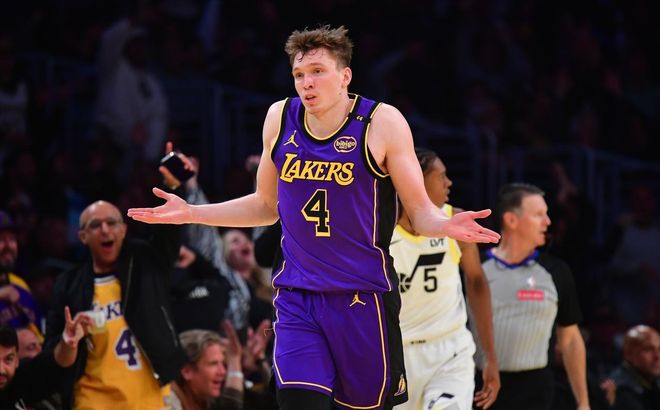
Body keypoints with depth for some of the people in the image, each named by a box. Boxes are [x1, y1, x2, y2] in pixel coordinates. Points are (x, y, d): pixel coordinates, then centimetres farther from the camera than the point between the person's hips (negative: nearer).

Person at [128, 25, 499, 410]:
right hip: (297, 299, 3)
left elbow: (420, 209, -4)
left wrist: (445, 226, -28)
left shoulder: (382, 122, -6)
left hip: (363, 298, -3)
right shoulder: (280, 118, 6)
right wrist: (190, 213, 13)